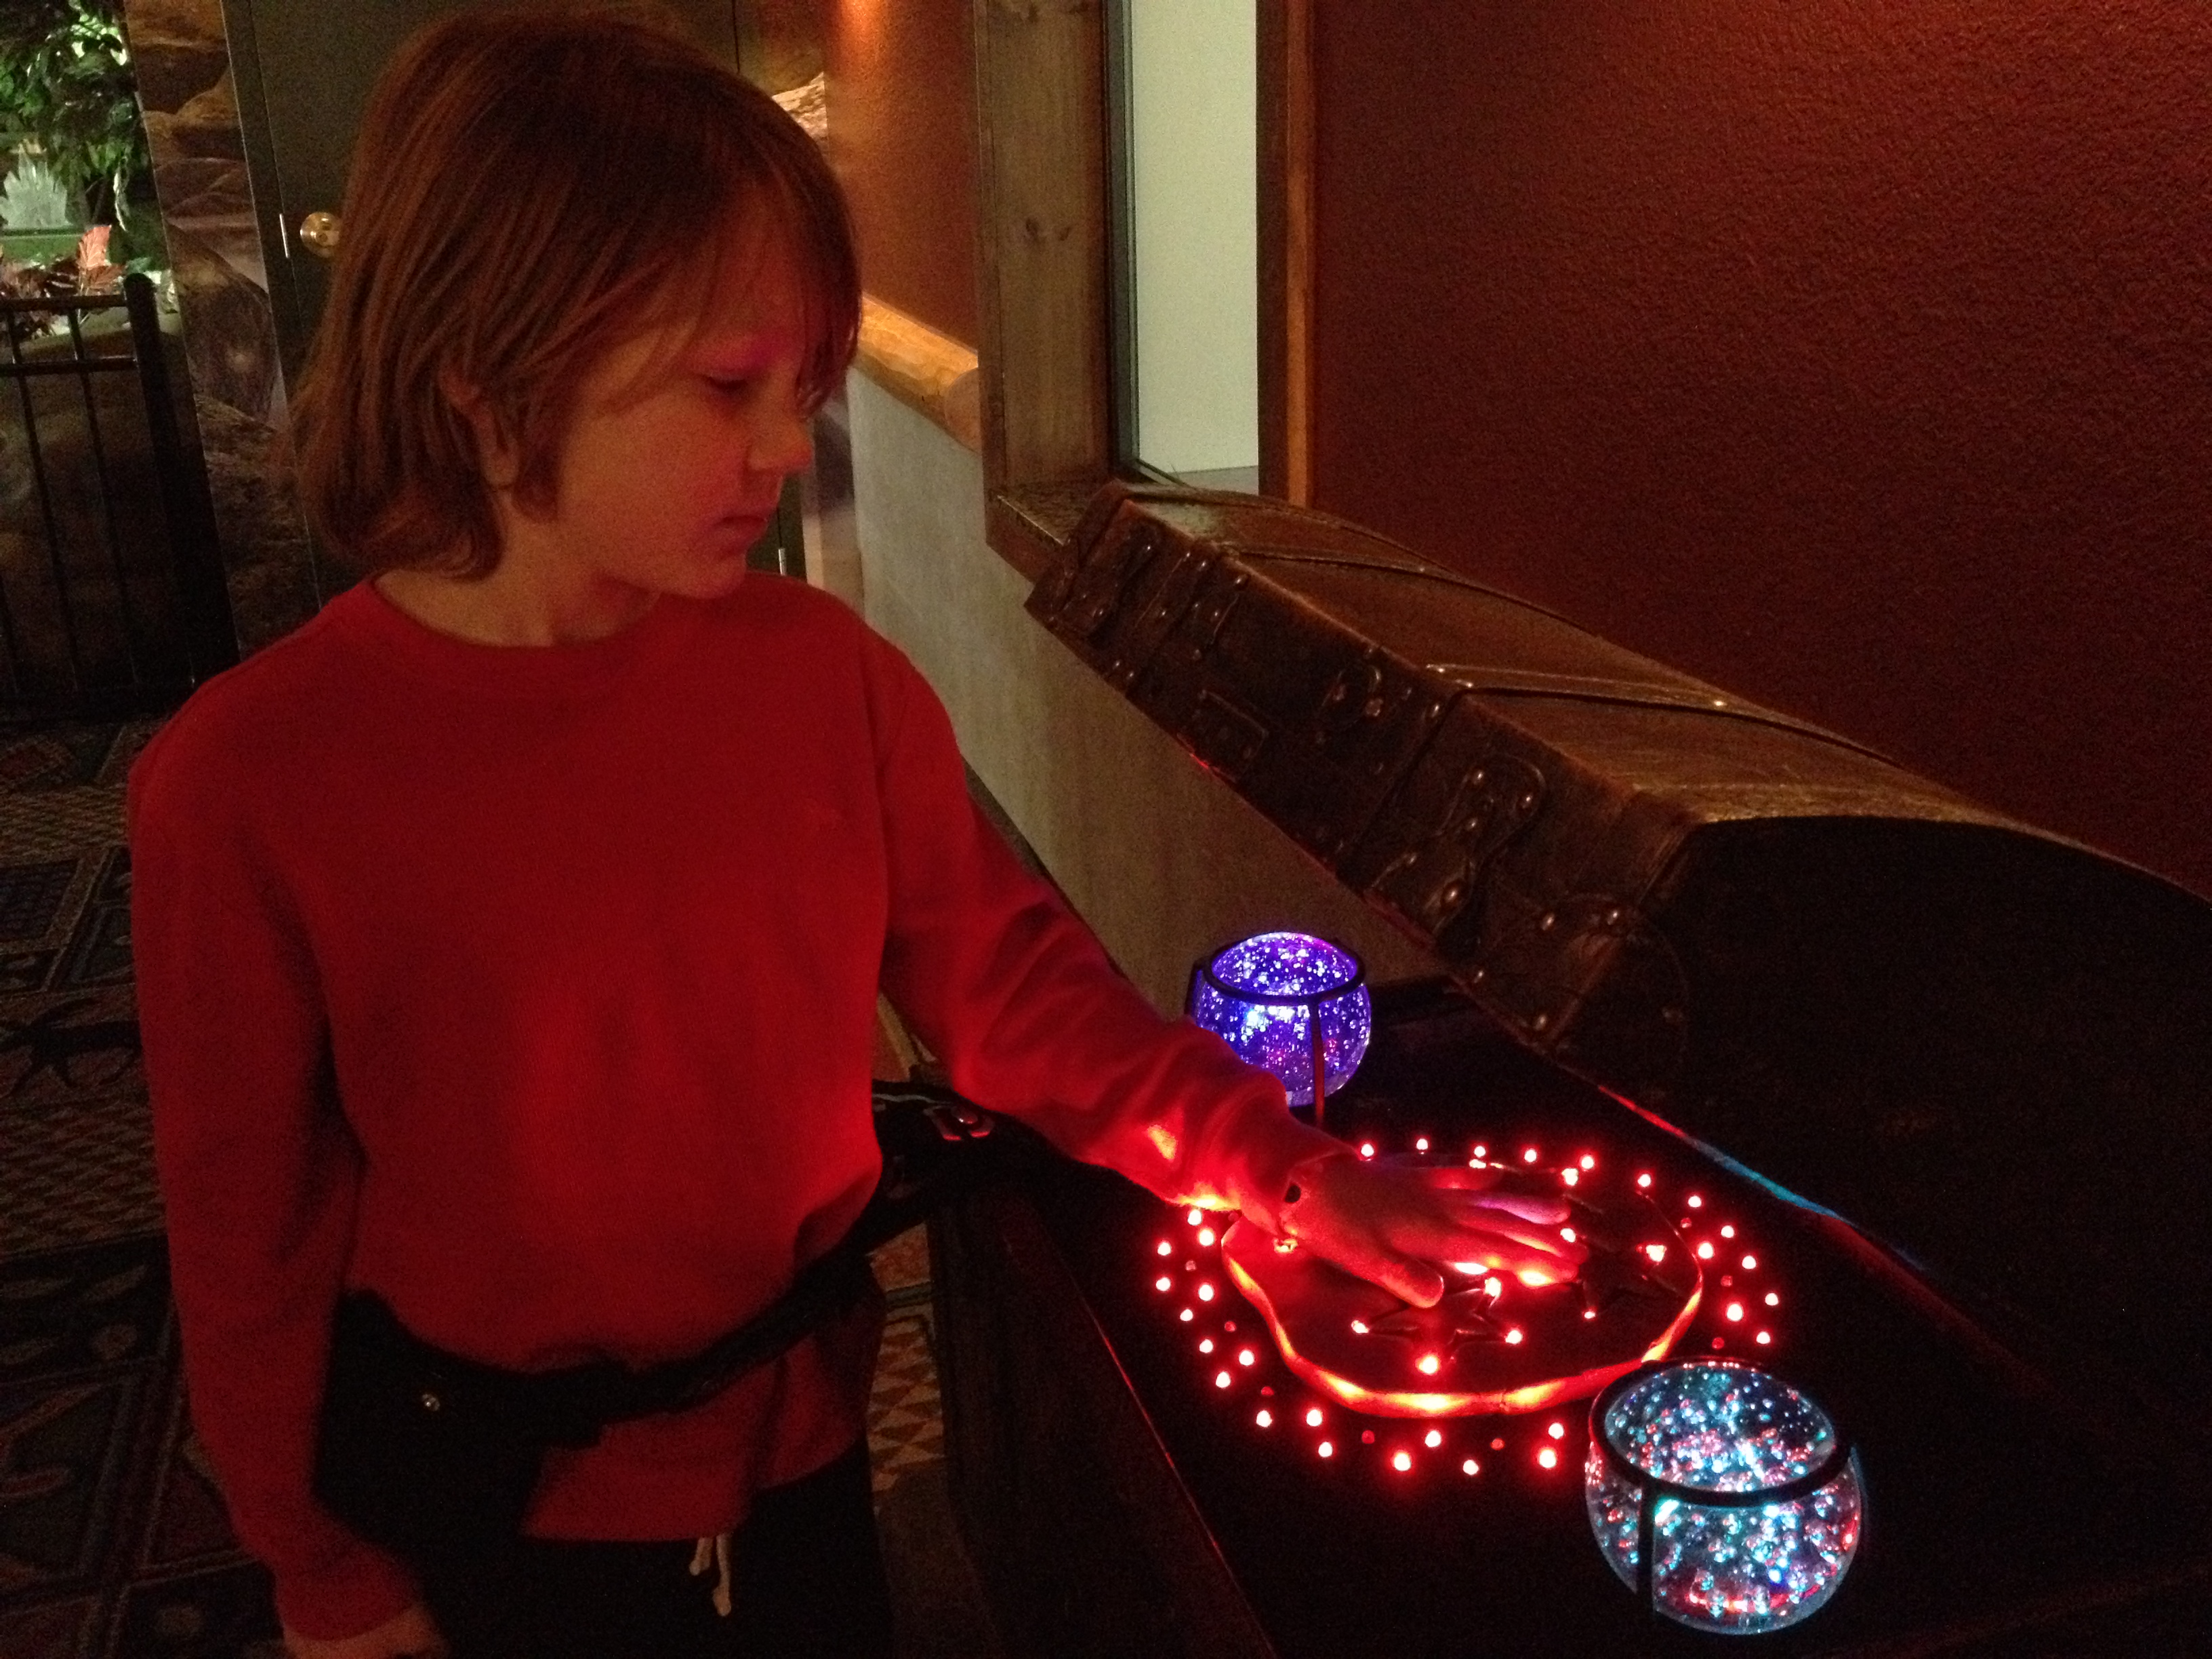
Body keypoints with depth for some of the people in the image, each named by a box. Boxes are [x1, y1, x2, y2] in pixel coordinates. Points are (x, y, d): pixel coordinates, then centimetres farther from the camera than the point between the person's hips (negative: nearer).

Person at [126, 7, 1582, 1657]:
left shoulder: (825, 674, -11)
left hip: (801, 1456, 3)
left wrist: (1293, 1175, -12)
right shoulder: (247, 782, -21)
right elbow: (250, 1227, -11)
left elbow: (1007, 977, -3)